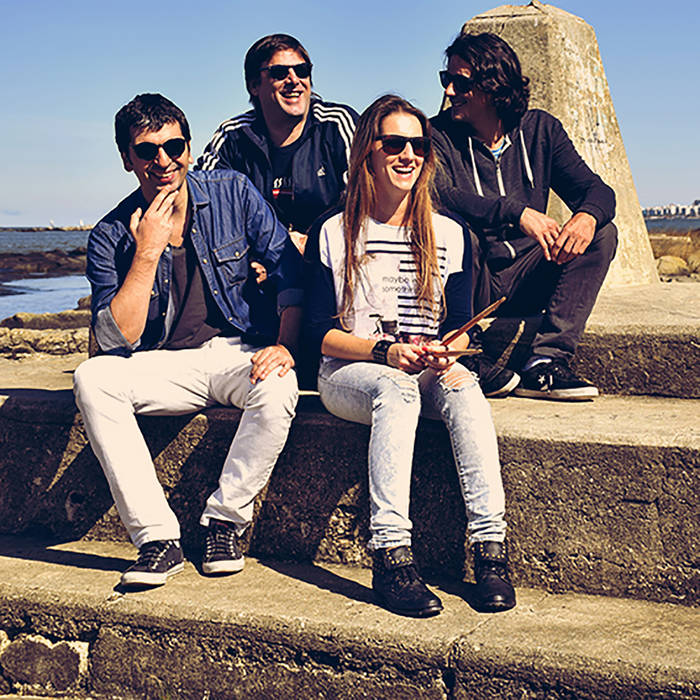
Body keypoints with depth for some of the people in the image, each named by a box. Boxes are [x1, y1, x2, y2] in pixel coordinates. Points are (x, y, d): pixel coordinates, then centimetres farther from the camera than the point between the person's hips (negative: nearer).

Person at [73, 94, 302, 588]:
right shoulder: (112, 235, -2)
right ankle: (157, 539, -25)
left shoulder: (233, 194, -1)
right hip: (167, 367, 1)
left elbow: (291, 270, 0)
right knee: (93, 377, -27)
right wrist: (148, 253, -18)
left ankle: (225, 522, -14)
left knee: (278, 387, -35)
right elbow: (117, 341, -12)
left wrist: (284, 344, -15)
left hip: (241, 354, -1)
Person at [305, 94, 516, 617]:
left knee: (462, 385, -32)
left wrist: (444, 354, -16)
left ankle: (490, 544, -38)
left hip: (428, 372, 2)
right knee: (396, 388, -37)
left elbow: (460, 324, 8)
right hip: (348, 374, -2)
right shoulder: (335, 234, 3)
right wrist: (385, 351, -18)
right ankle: (391, 554, -43)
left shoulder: (448, 235, 11)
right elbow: (321, 332, -2)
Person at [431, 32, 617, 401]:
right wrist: (517, 212, -37)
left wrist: (587, 217, -27)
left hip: (523, 282, 4)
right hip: (472, 284, -3)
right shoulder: (440, 134, -5)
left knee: (602, 234, -14)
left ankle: (544, 363, -25)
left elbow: (595, 189, -1)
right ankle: (475, 368, -26)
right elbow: (439, 195, -26)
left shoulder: (539, 129, 5)